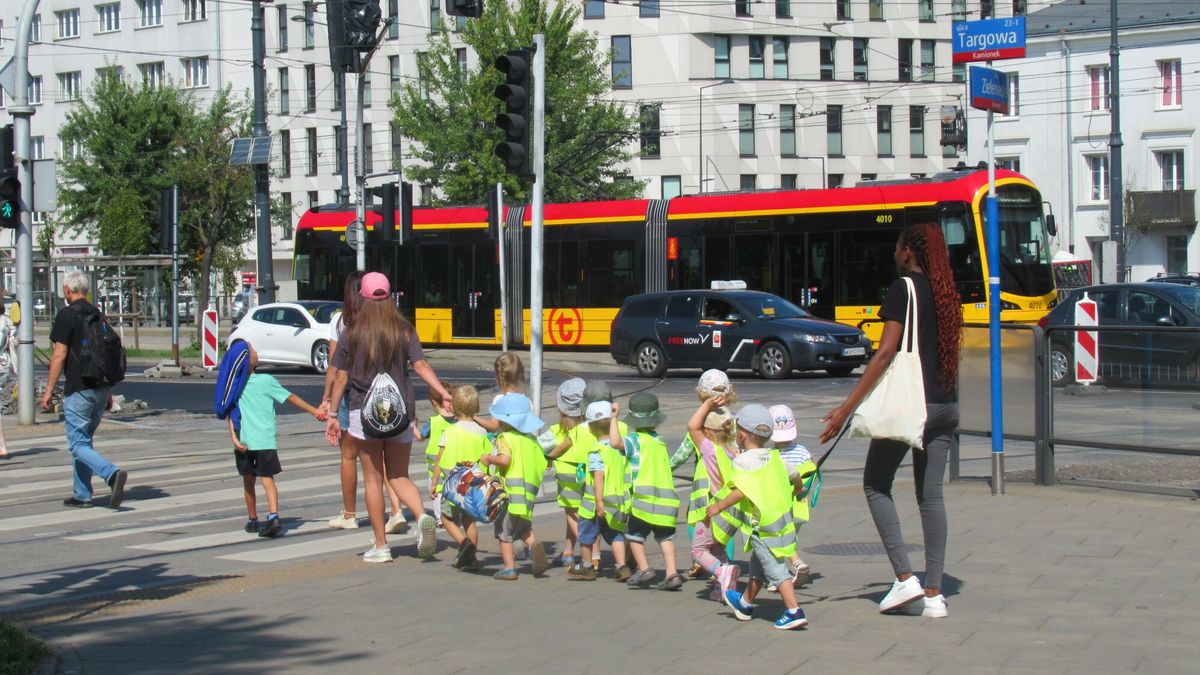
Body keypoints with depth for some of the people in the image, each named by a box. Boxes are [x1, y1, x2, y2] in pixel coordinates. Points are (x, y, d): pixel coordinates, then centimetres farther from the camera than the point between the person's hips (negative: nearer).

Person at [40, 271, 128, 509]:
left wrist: (48, 390, -8)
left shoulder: (67, 315, -10)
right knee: (85, 440, 18)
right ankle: (82, 495, 19)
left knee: (78, 445, -6)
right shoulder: (99, 315, 12)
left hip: (78, 389, -7)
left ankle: (113, 473, -28)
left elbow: (59, 356, -13)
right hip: (101, 389, 7)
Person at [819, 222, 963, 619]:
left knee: (876, 484, 7)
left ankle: (905, 578, -4)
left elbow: (886, 352, -16)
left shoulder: (903, 289, -9)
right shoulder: (946, 293, 13)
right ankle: (934, 594, 4)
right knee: (931, 494, 7)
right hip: (945, 406, 7)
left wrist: (848, 407, -16)